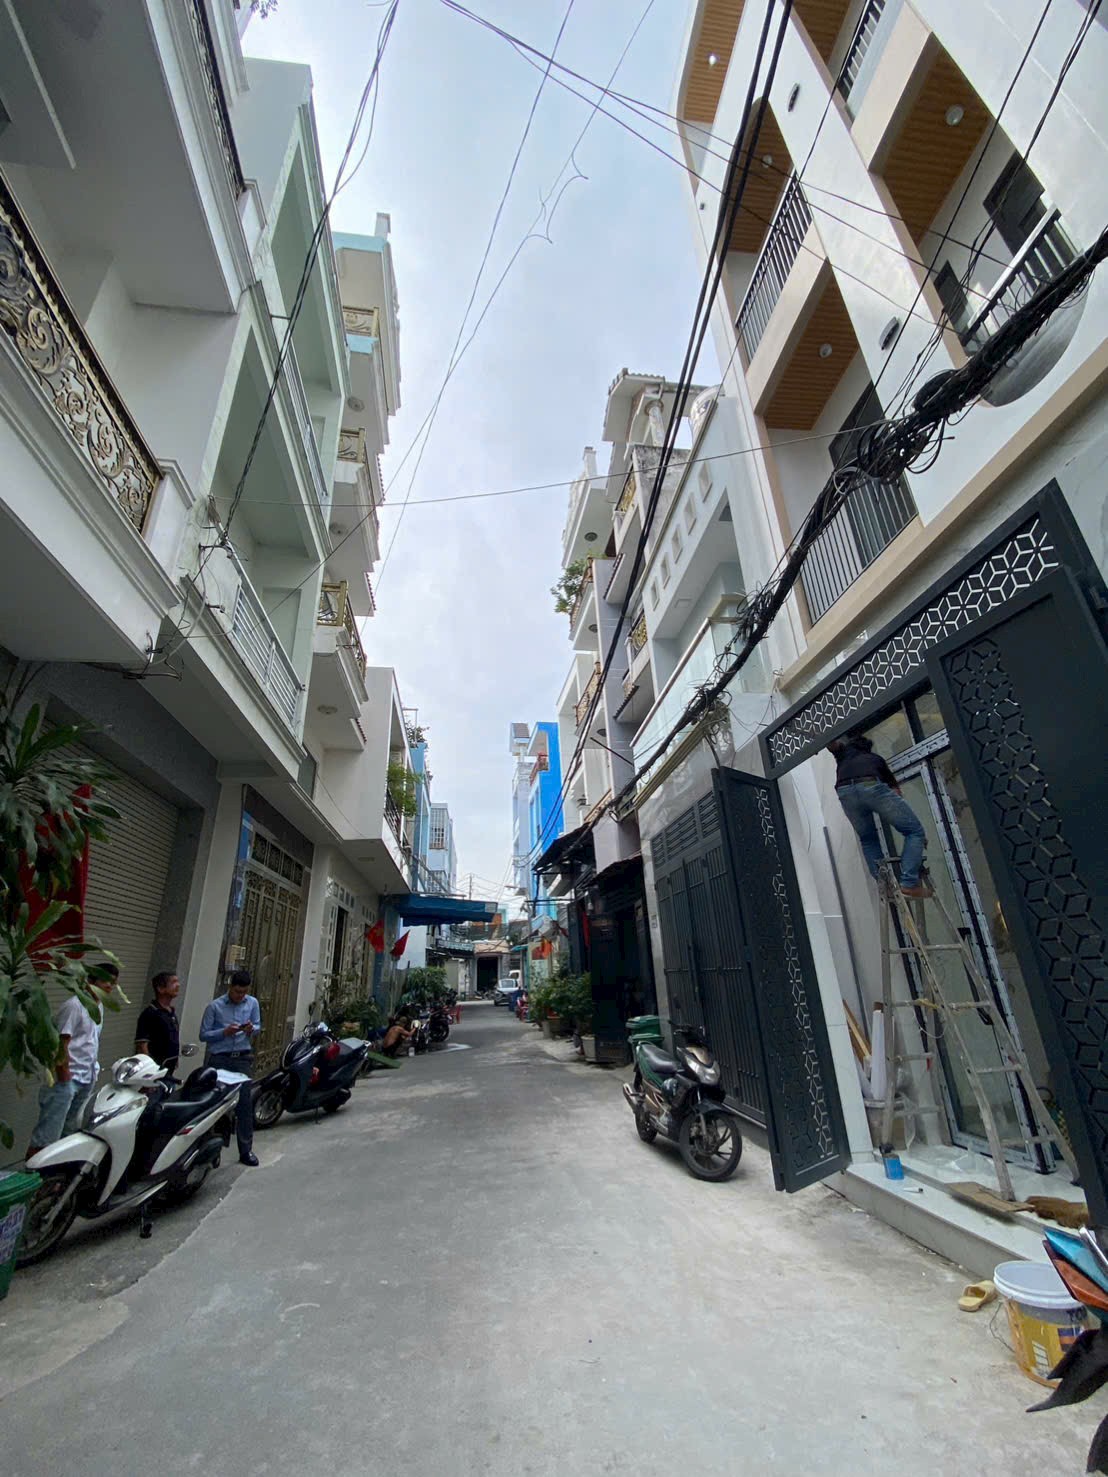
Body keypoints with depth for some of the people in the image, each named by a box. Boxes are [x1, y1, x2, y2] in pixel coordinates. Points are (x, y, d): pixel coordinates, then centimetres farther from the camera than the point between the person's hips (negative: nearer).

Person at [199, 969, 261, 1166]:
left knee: (245, 1104, 2)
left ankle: (246, 1150, 12)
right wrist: (224, 1032, -19)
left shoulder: (253, 1003, 4)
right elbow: (204, 1035, -3)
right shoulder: (214, 1006, -4)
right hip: (218, 1059, -2)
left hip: (243, 1059, 2)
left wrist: (251, 1029, -11)